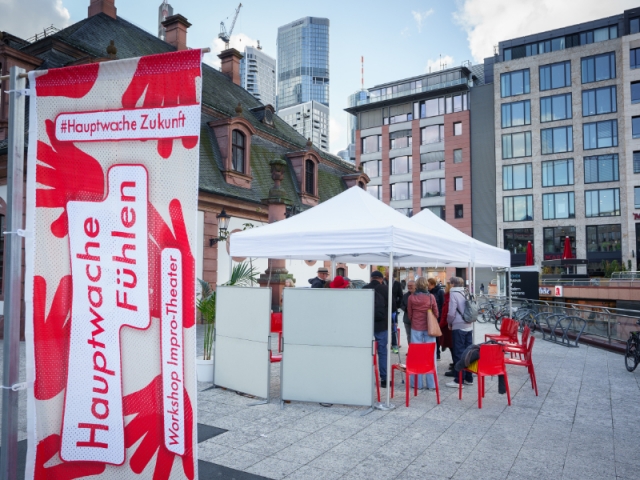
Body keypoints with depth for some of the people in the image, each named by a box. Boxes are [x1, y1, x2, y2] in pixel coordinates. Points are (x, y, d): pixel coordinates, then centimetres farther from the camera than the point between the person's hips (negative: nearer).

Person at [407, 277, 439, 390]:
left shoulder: (411, 298, -4)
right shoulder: (431, 297, -5)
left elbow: (409, 314, 5)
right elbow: (436, 314, 4)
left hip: (416, 328, 1)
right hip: (429, 328, 0)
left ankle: (417, 383, 10)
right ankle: (431, 383, 9)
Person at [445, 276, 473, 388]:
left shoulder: (453, 294, -9)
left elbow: (451, 312, -13)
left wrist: (449, 322, 4)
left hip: (458, 327, -6)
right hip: (468, 326, 6)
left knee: (458, 353, -2)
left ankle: (459, 380, 1)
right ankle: (468, 378, 18)